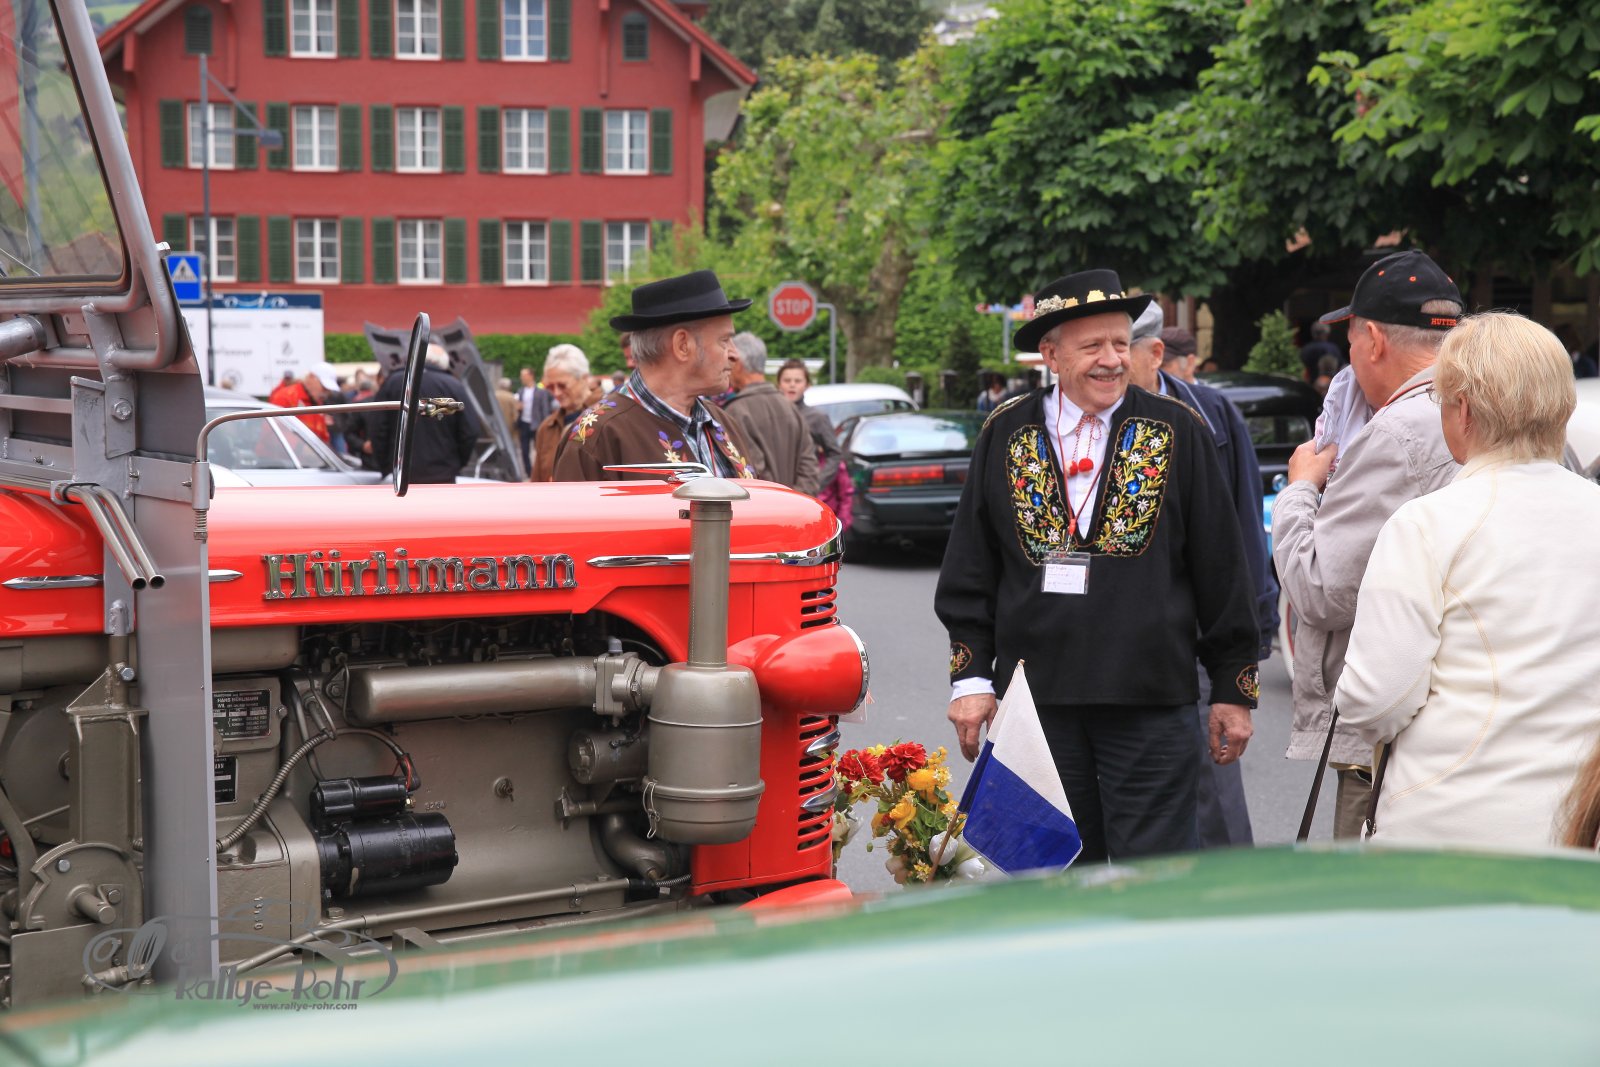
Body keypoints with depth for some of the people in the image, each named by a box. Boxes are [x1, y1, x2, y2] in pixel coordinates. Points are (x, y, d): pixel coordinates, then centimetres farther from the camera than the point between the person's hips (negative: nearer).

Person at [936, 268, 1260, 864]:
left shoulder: (1178, 434, 3)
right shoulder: (1005, 435, 7)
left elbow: (1223, 574, 5)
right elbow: (969, 575, 10)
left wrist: (1233, 689, 5)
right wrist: (971, 676, 3)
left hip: (1150, 703, -2)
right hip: (1036, 698, 2)